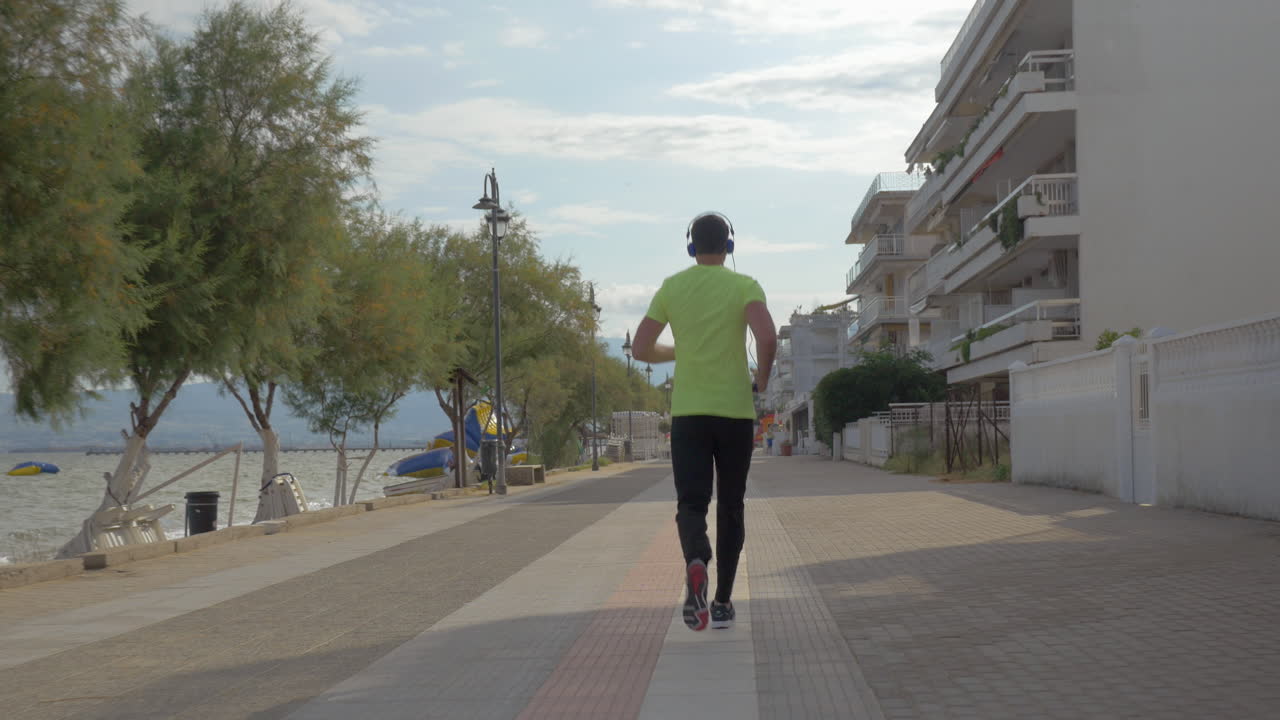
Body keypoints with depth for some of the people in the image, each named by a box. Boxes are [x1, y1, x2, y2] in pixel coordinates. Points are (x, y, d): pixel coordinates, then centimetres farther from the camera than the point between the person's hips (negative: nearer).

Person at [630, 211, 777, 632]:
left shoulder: (671, 288, 5)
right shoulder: (744, 287, -1)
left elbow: (640, 349, 4)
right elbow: (768, 338, -18)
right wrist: (762, 379, 0)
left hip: (687, 413, 1)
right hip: (735, 411, -1)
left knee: (691, 503, 1)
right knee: (730, 507, 12)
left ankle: (696, 562, -32)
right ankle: (722, 602, 14)